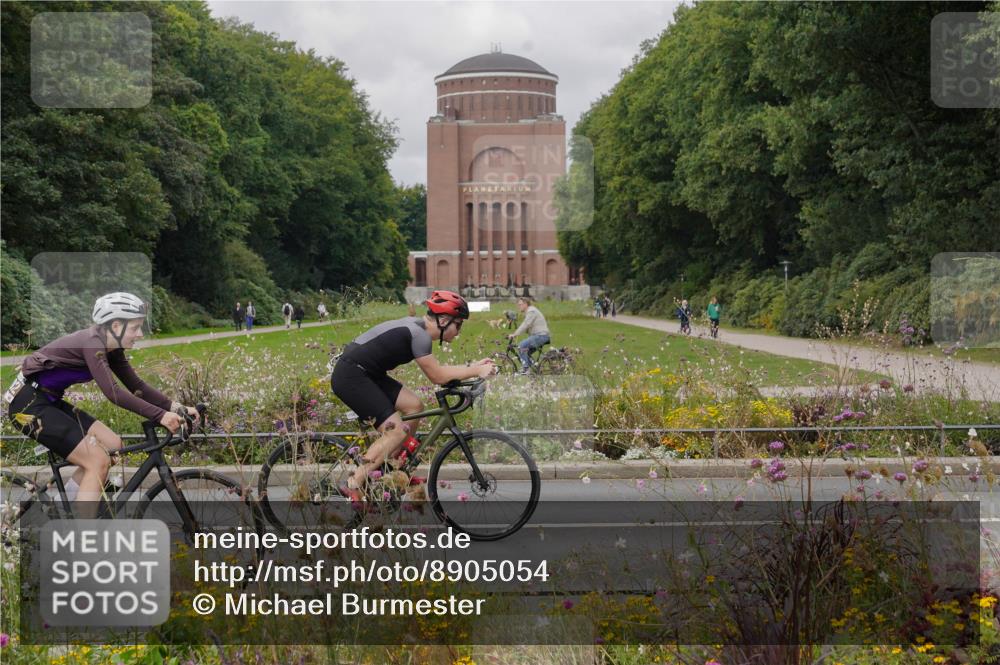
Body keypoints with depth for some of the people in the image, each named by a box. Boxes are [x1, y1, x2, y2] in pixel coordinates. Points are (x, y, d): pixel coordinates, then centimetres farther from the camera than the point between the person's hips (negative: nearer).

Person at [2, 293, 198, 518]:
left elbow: (136, 386, 5)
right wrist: (160, 415, -38)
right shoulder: (92, 343, -23)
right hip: (28, 404, -10)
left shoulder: (110, 347, 5)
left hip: (48, 401, 10)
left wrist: (175, 406, -9)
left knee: (112, 445, 3)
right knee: (98, 461, -15)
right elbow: (113, 393, -34)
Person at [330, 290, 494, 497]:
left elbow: (436, 370, 16)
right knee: (397, 432, -14)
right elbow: (437, 376, -15)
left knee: (414, 406, 7)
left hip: (366, 374, 10)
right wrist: (476, 371, -9)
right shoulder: (419, 335, -18)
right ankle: (354, 486, -9)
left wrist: (472, 367, 11)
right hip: (350, 377, -10)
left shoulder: (417, 326, 12)